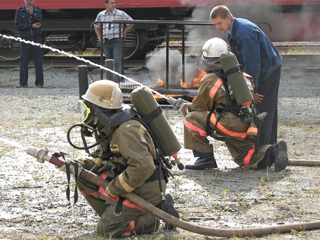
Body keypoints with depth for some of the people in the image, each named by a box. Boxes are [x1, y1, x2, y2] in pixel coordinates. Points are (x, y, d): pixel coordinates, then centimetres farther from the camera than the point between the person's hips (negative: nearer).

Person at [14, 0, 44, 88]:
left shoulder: (38, 11, 10)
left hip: (37, 38, 1)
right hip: (25, 39, -1)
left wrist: (32, 14, -18)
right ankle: (23, 83, 2)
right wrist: (31, 26, -10)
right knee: (24, 62, -3)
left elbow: (39, 22, -5)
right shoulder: (19, 11, 7)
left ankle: (39, 83, 2)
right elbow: (18, 25, -5)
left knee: (38, 61, -1)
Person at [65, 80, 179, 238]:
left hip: (145, 191, -9)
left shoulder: (127, 130, -26)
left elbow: (143, 167, -33)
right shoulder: (109, 127, 5)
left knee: (106, 228, -12)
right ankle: (113, 214, 9)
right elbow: (103, 157, 16)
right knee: (83, 177, 2)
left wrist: (114, 189, -23)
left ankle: (153, 218, -1)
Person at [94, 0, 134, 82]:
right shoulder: (100, 15, 8)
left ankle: (120, 81, -14)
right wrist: (99, 37, 12)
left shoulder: (121, 14, -4)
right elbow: (96, 26, 23)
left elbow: (131, 23, 4)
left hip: (117, 41, -4)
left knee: (118, 62, -12)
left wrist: (124, 33, 4)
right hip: (106, 42, 4)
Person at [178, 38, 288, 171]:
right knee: (245, 159, 23)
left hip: (231, 125, -8)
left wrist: (184, 107, 26)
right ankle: (272, 152, -3)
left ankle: (205, 158, -2)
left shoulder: (209, 80, -3)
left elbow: (200, 107, 5)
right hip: (248, 127, 8)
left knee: (192, 118, -1)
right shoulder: (239, 75, 17)